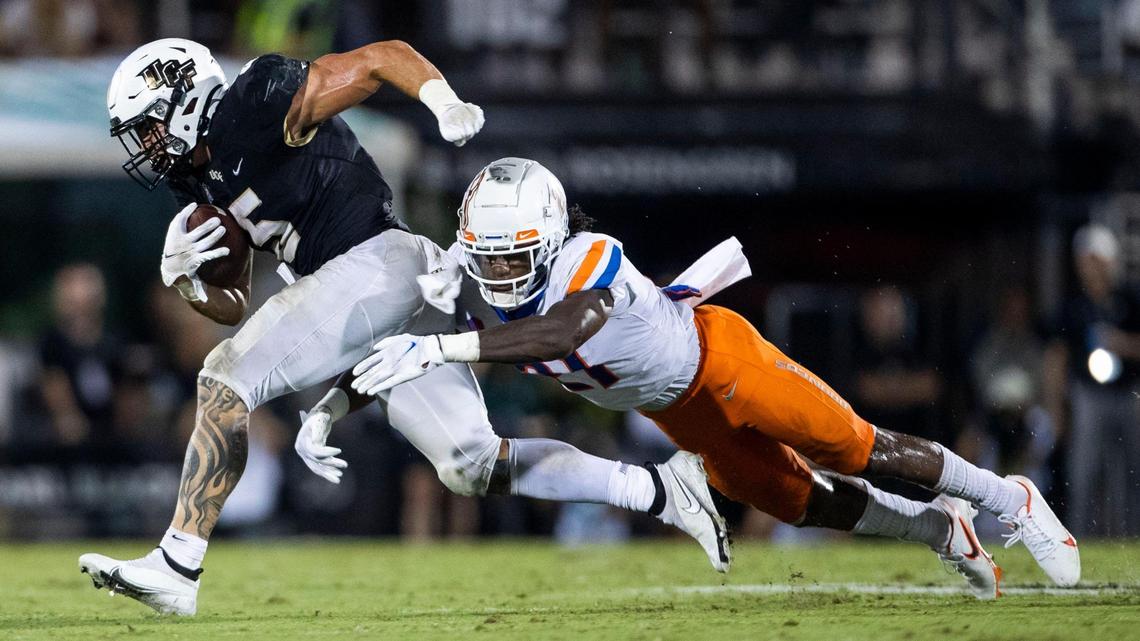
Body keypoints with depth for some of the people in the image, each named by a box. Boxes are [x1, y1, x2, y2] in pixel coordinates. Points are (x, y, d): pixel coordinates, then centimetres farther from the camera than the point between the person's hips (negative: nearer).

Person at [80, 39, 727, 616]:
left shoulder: (256, 103, -5)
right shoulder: (202, 184, 22)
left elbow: (384, 56, -7)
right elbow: (232, 308, 25)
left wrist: (443, 102, -25)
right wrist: (182, 275, 4)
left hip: (381, 262, -10)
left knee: (226, 380, -13)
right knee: (475, 465, 6)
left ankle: (177, 568, -16)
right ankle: (658, 487, 12)